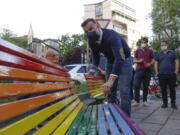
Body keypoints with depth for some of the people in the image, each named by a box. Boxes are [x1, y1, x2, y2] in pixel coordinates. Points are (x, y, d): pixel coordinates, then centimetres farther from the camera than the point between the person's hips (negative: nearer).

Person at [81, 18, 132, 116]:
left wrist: (111, 80, -57)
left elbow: (120, 58, -46)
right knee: (110, 91, 6)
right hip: (110, 62, 6)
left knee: (124, 92, -16)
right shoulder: (91, 41, -11)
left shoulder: (111, 36, -34)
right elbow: (96, 57, 5)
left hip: (123, 61, -6)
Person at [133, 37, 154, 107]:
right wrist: (138, 61, -9)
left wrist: (149, 64, -10)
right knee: (136, 85, -10)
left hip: (147, 70, 0)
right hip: (139, 70, 0)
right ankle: (136, 101, -4)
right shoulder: (137, 51, 11)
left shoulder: (150, 51, 9)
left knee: (146, 86, 4)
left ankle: (145, 101, 13)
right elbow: (134, 60, 12)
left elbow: (153, 60, 11)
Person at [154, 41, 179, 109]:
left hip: (171, 74, -1)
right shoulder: (158, 55, 13)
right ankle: (165, 103, 11)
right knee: (163, 89, 2)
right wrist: (157, 73, -1)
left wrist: (176, 72, -4)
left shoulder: (172, 53, 11)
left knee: (172, 89, 1)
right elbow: (156, 64, 10)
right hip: (162, 75, 1)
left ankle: (173, 103, 9)